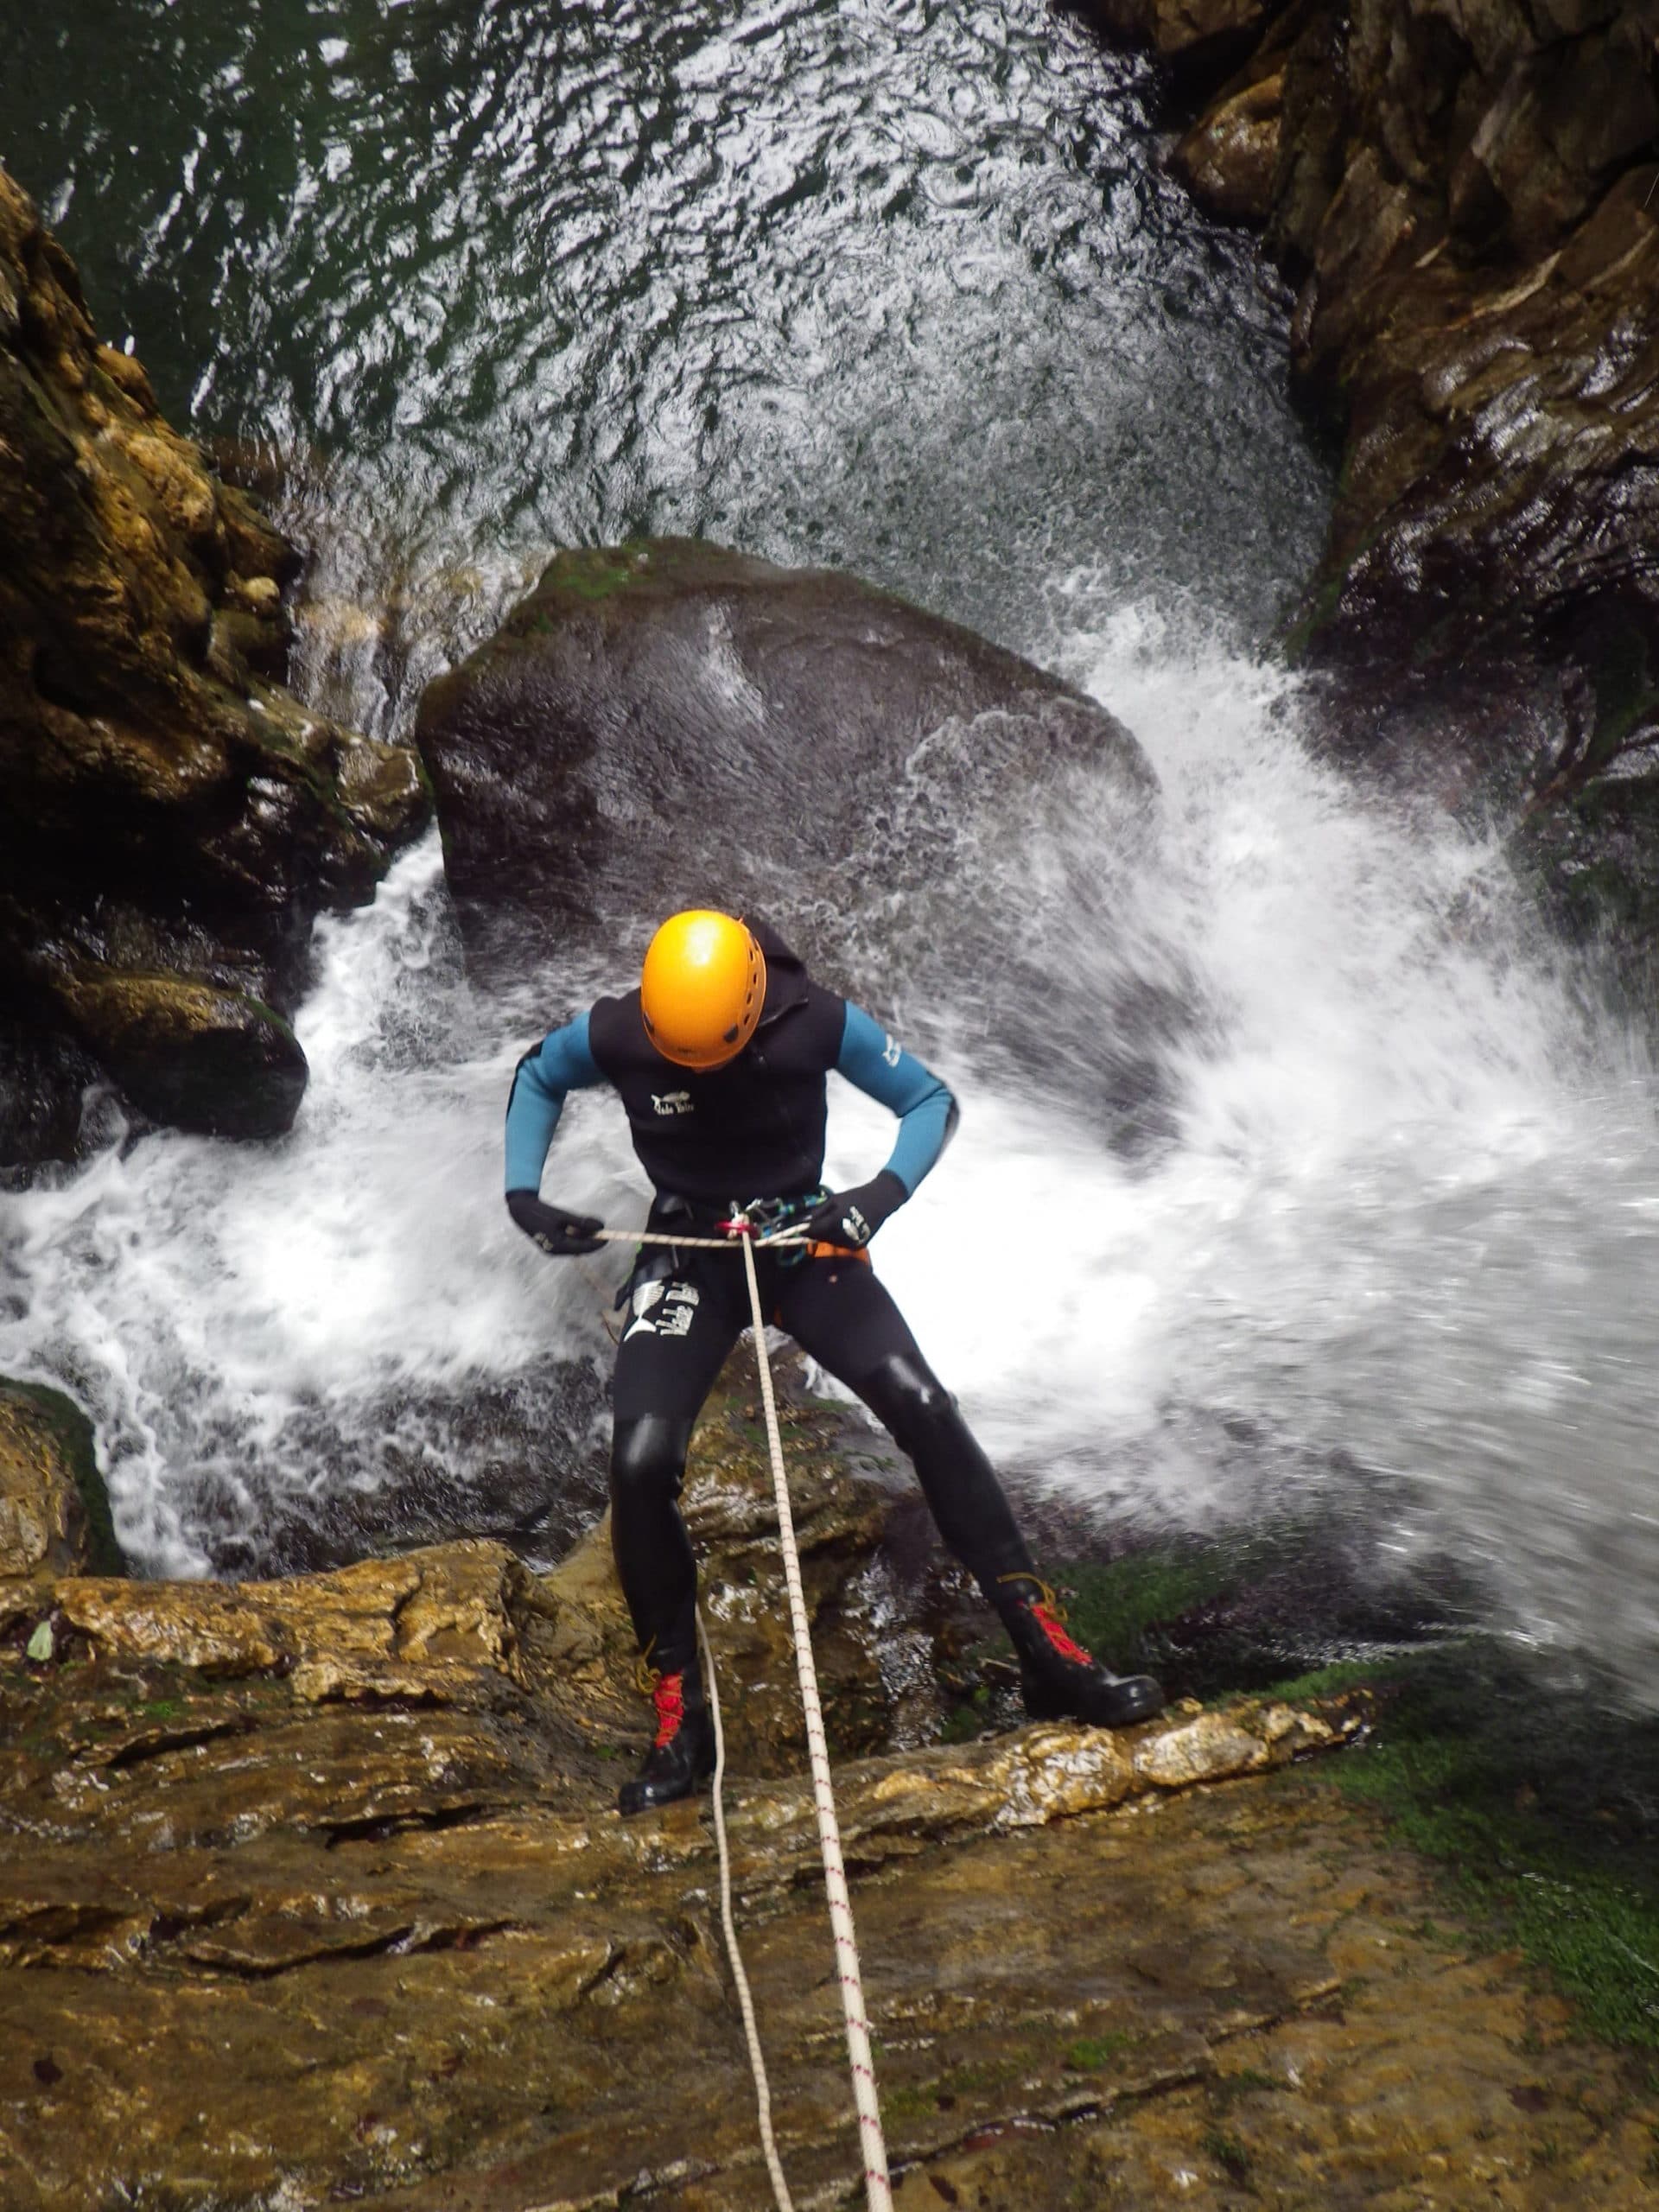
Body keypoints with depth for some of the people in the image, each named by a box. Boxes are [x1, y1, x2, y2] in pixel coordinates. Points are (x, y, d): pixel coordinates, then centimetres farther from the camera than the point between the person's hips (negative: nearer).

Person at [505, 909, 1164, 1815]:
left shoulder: (820, 1022, -18)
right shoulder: (612, 1035, -15)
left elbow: (931, 1100, -4)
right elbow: (536, 1079, 9)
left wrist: (883, 1192, -22)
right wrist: (523, 1193, -4)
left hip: (804, 1240, 0)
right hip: (687, 1256, 1)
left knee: (925, 1410, -21)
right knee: (640, 1465, -21)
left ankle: (1048, 1655, -8)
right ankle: (679, 1721, -1)